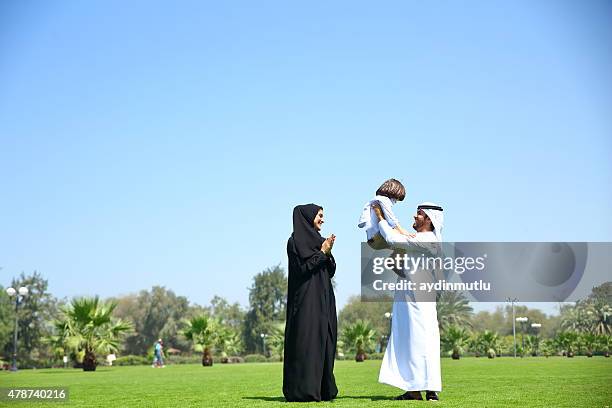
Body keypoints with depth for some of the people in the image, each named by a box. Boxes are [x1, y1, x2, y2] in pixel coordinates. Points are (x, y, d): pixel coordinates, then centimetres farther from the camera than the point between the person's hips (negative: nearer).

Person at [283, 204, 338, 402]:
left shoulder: (317, 240, 19)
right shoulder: (295, 241, -5)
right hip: (306, 300, -8)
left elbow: (330, 271, 15)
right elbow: (302, 267, -15)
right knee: (307, 341, -11)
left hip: (323, 300, 8)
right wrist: (322, 252, -10)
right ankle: (302, 390, -9)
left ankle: (323, 389, 8)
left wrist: (328, 252, -1)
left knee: (324, 341, 5)